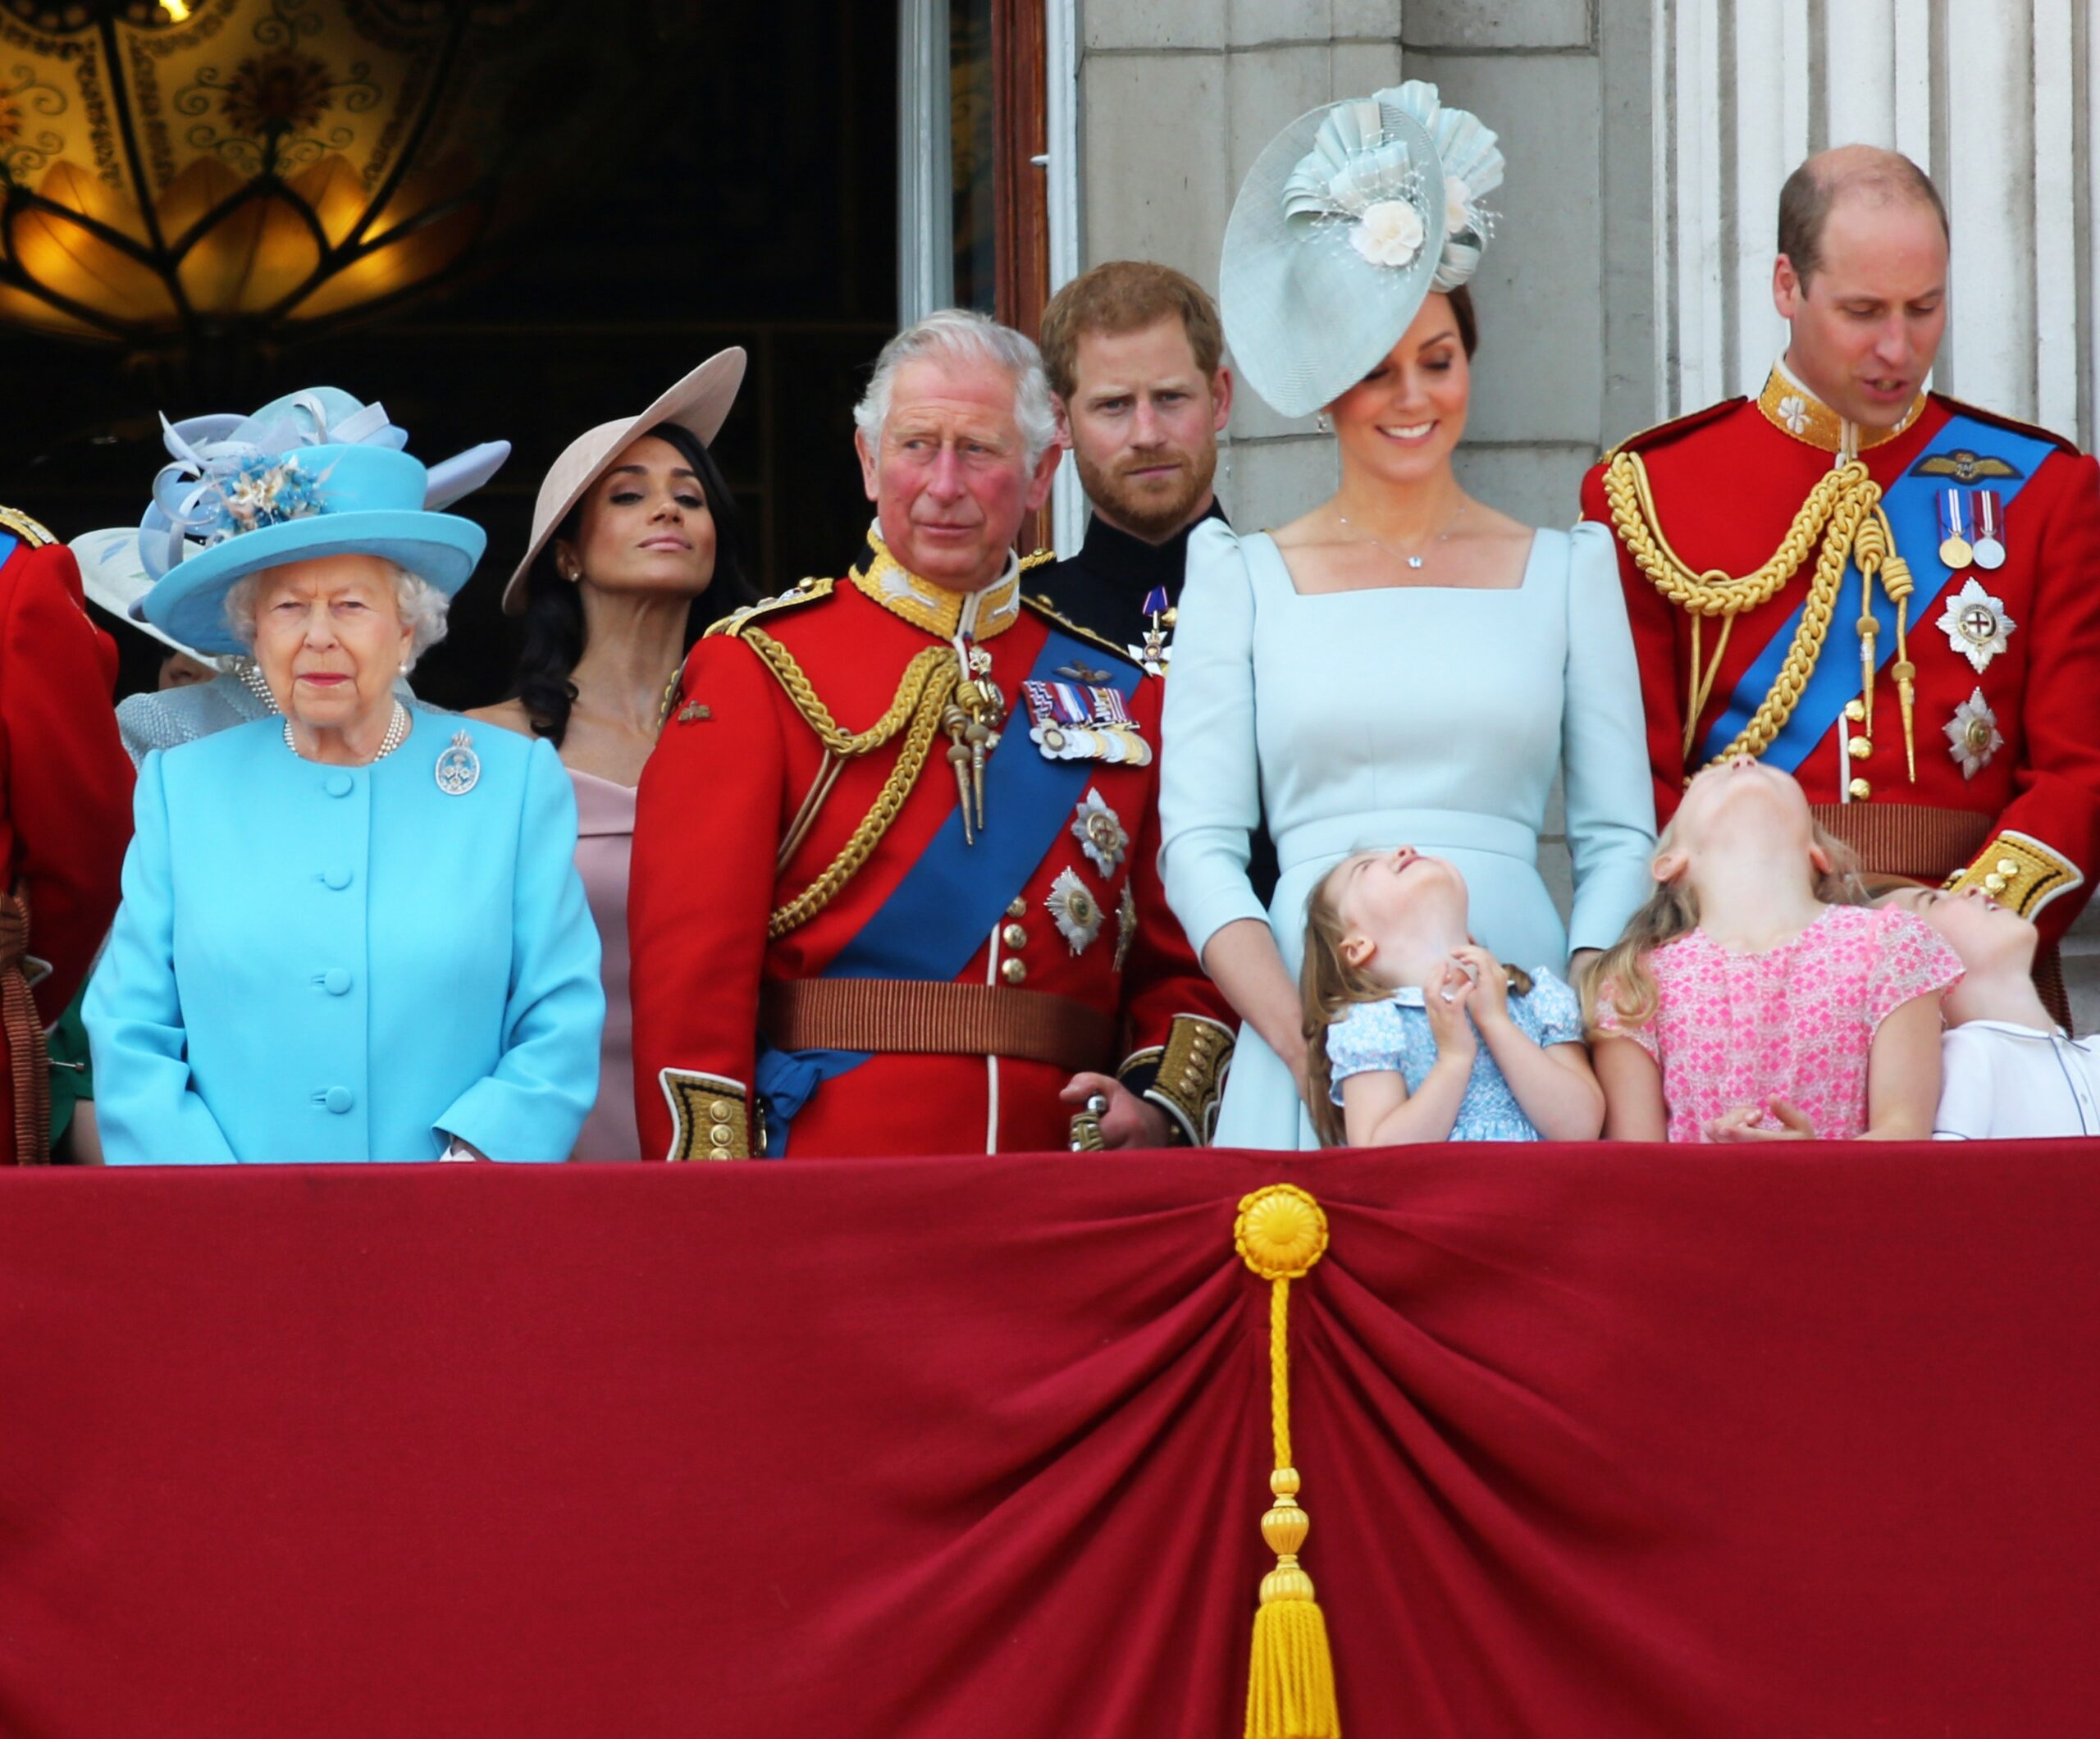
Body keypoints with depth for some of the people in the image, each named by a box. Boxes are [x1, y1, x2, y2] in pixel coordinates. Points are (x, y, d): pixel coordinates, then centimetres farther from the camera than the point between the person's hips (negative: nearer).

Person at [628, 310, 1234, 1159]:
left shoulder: (1122, 696, 14)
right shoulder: (758, 669, 3)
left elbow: (1178, 961, 17)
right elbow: (691, 963, -5)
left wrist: (1158, 1103, -4)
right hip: (829, 1192, -4)